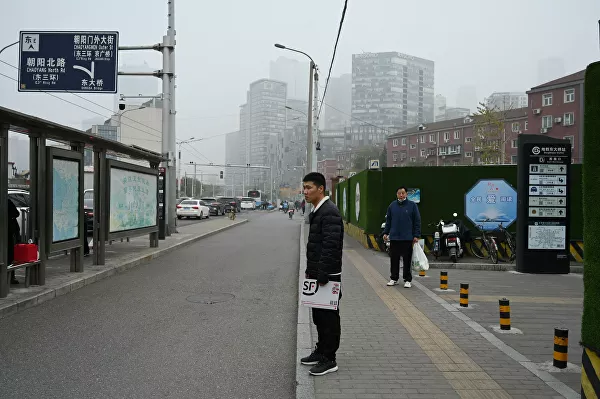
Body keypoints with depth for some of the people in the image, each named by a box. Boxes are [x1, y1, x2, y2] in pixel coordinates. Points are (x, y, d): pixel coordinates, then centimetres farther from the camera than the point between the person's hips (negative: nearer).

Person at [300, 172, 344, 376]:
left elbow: (330, 246, -24)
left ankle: (329, 359, 9)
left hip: (327, 275, -10)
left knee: (328, 317, 0)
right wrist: (310, 269, 18)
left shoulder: (329, 212, -18)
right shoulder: (317, 211, 14)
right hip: (317, 274, 10)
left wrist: (323, 274, -23)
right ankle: (321, 351, 32)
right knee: (319, 315, 19)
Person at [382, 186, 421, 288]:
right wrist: (386, 232, 8)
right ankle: (394, 278, 19)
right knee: (394, 259, 7)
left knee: (407, 260, 1)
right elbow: (388, 220, 14)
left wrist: (416, 235, -5)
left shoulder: (412, 205, -1)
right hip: (394, 238, 3)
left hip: (407, 238, -2)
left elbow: (417, 221, 0)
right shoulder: (392, 206, 7)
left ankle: (408, 280, 11)